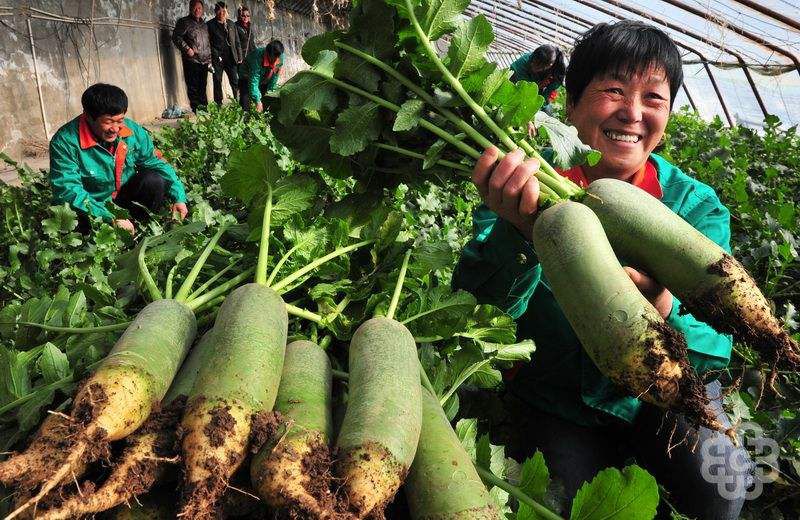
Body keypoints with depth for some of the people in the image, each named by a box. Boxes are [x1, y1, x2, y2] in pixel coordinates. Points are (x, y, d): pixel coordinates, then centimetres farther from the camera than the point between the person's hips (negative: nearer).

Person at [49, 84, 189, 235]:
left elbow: (157, 164, 2)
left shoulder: (133, 131, -8)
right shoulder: (64, 142, -23)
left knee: (153, 180, -21)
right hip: (92, 210, -4)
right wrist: (111, 219, -37)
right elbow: (68, 191, -28)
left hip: (125, 198, 5)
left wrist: (179, 198, -12)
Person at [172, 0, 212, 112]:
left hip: (204, 62, 6)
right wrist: (187, 49, -17)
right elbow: (176, 37, -7)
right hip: (191, 61, -6)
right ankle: (196, 111, -3)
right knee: (193, 89, -6)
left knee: (202, 87, 11)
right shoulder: (184, 22, -1)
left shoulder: (204, 24, 19)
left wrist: (209, 59, 17)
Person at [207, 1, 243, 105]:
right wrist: (215, 55, -10)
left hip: (231, 58, 3)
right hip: (217, 59, -3)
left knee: (235, 82, 1)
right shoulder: (210, 25, 1)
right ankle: (219, 105, 8)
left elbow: (237, 42, 14)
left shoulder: (231, 24, 12)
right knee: (217, 83, 2)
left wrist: (239, 57, 9)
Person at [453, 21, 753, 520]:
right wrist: (519, 231, -44)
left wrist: (662, 311, -42)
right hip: (554, 402, 0)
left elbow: (714, 349, -18)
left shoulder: (697, 204, -11)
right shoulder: (527, 187, -13)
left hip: (660, 394, 1)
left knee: (717, 479, -24)